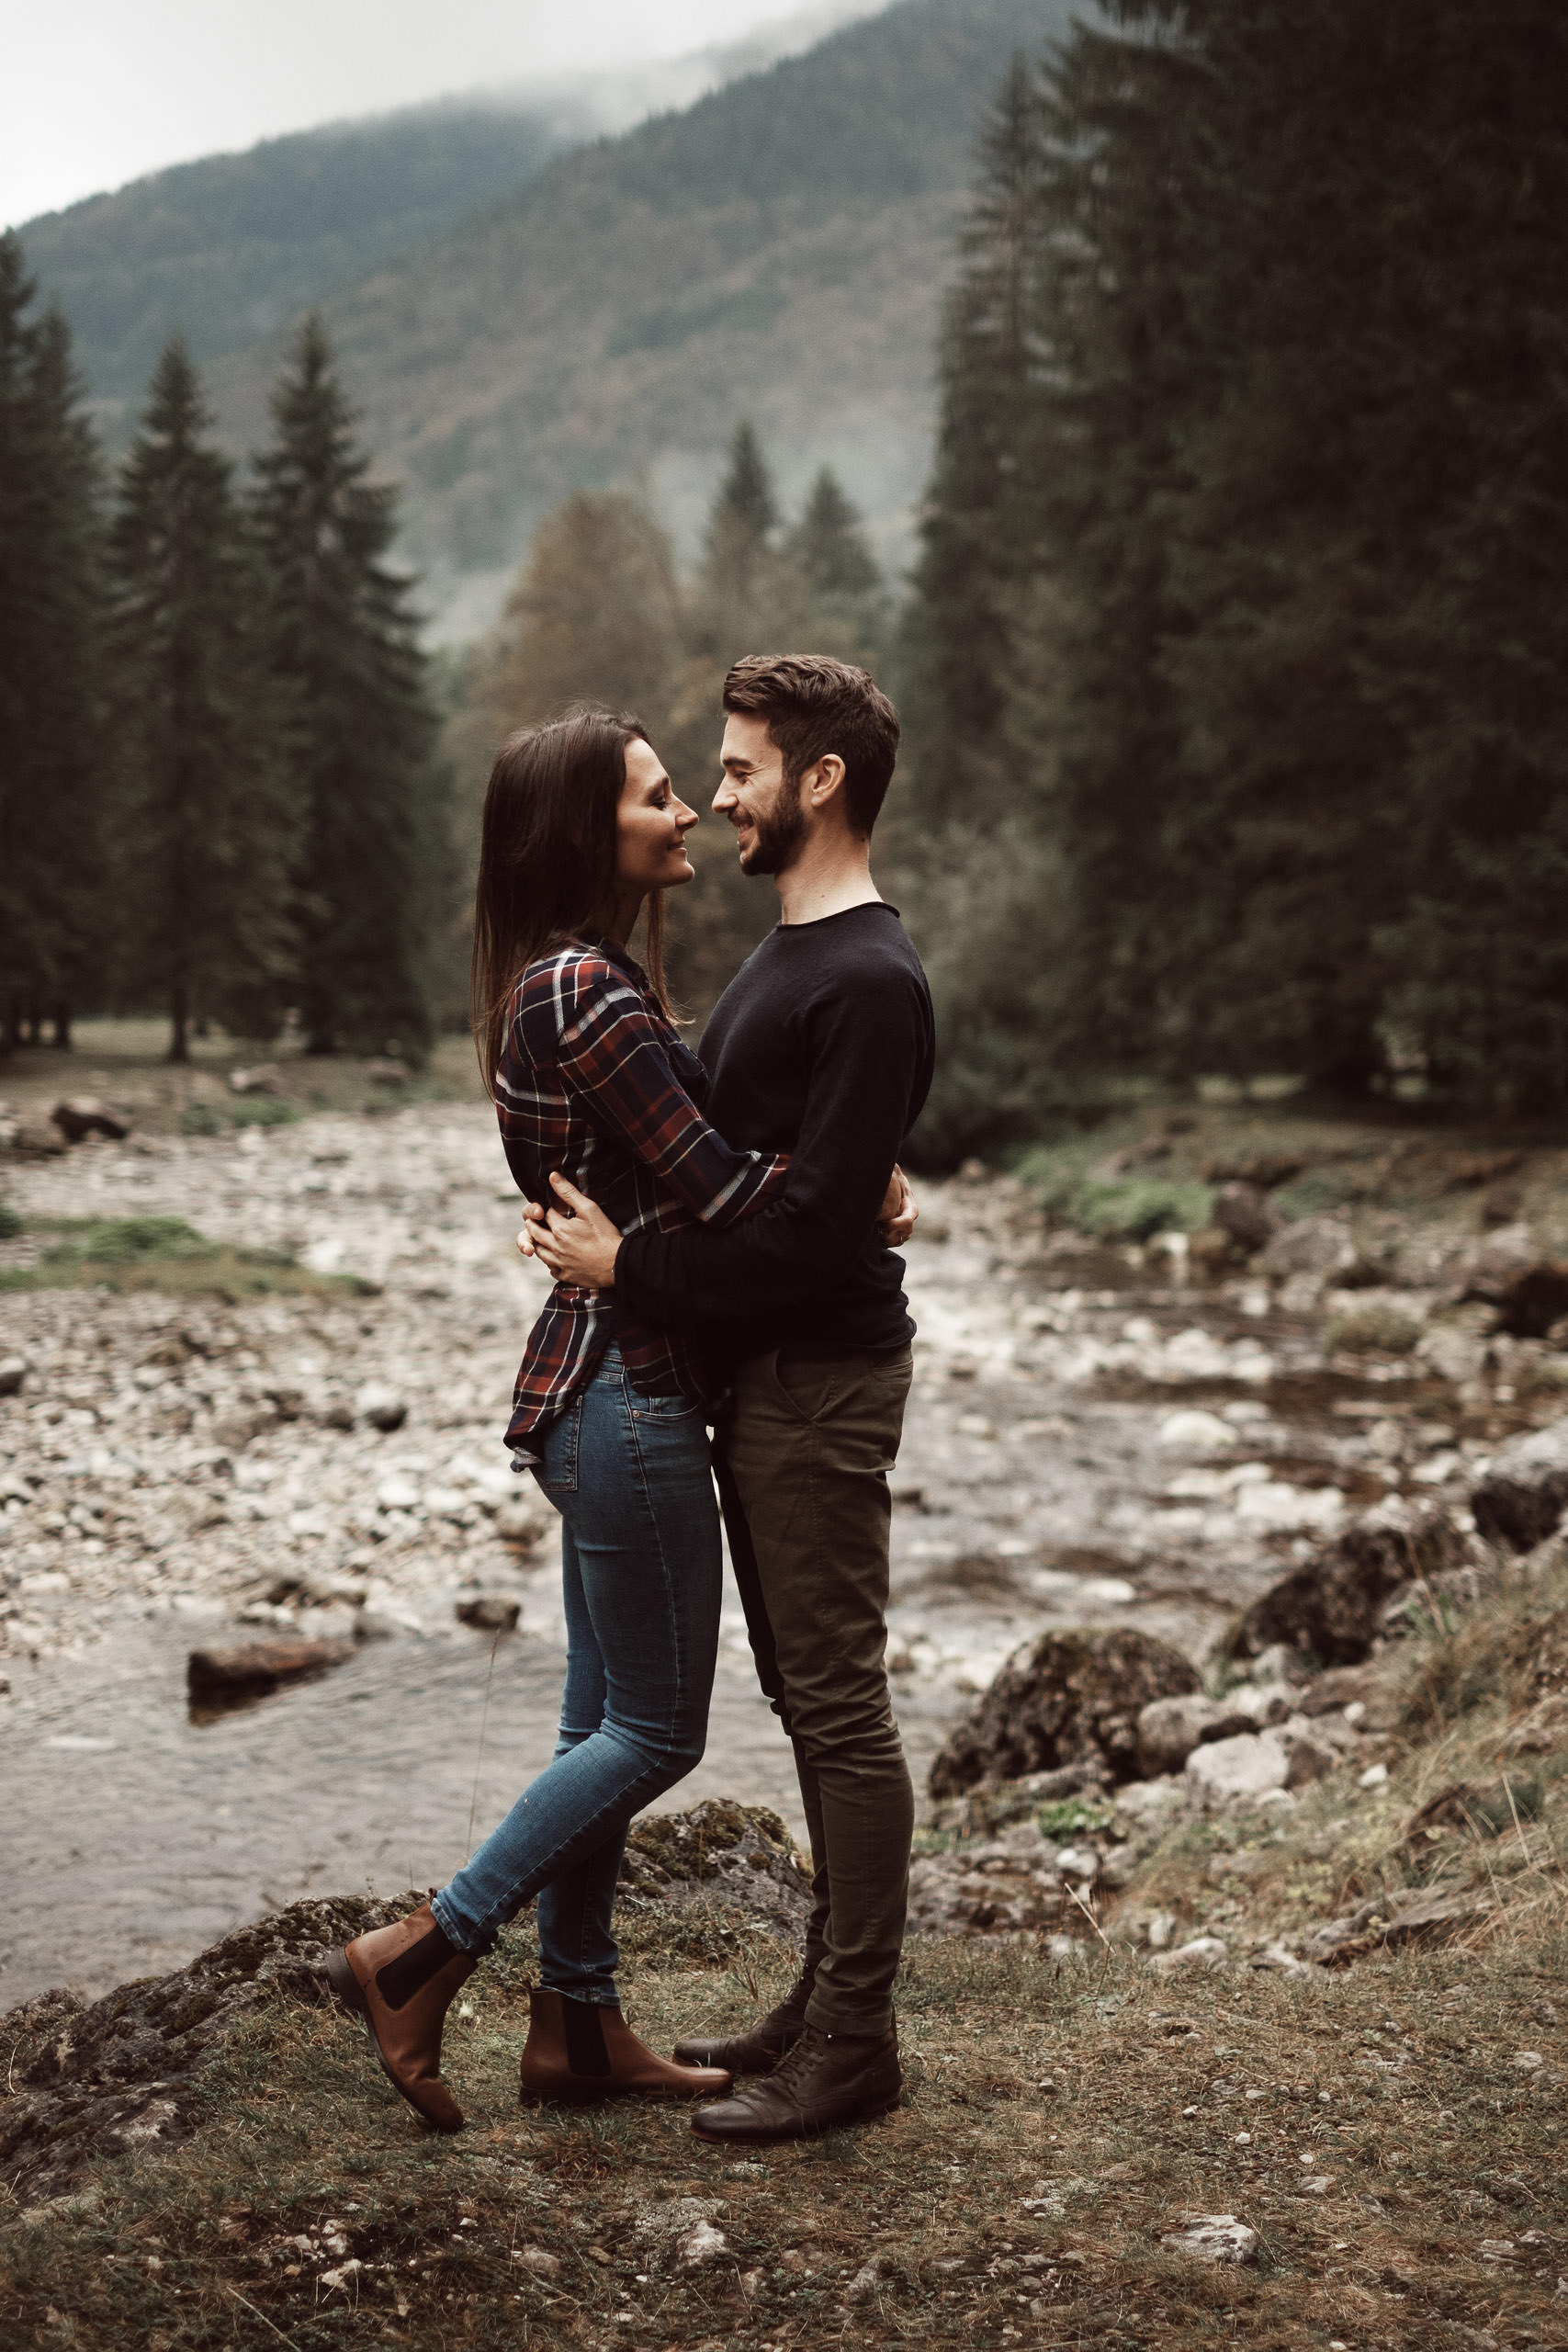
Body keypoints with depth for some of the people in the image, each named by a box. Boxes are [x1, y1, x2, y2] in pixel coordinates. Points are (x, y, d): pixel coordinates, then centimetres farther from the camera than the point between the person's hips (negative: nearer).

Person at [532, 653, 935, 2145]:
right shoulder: (782, 958, 15)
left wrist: (631, 1269, -18)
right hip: (760, 1372, 10)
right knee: (808, 1699, 15)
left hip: (822, 1383, -10)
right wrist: (611, 1232, 8)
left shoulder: (869, 982, -18)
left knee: (839, 1707, -4)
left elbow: (812, 1223, -24)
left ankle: (853, 2043, 5)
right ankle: (828, 2002, 25)